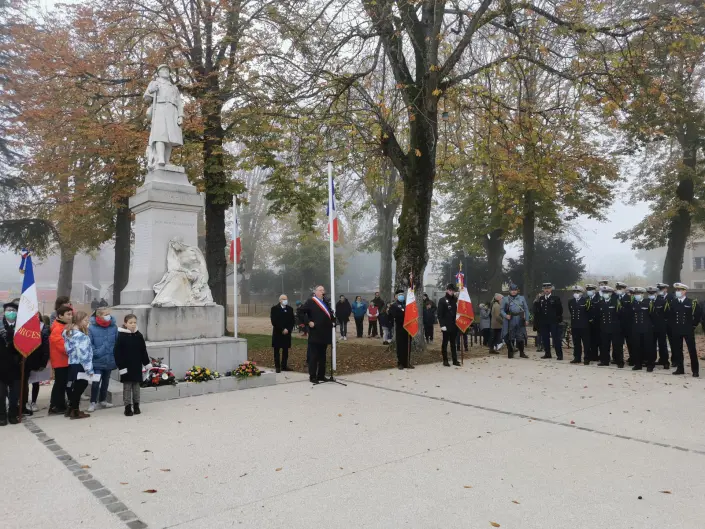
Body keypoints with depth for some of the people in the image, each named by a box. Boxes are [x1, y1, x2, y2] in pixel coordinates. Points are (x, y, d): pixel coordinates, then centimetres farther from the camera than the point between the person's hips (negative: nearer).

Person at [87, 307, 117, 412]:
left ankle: (103, 400, 33)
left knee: (106, 381, 17)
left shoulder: (114, 327, -4)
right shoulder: (92, 328, -15)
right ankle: (93, 402, 14)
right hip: (97, 361, -4)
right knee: (96, 382, -3)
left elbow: (118, 342, 4)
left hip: (109, 360, 4)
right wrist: (96, 353, -17)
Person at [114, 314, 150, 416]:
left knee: (136, 386, 11)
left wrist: (146, 363, 6)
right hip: (126, 366, -3)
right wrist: (120, 365, -16)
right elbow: (117, 352, -11)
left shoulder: (139, 336, 3)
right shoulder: (121, 336, -9)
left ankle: (136, 406, 19)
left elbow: (143, 351, 8)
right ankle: (128, 407, 11)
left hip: (137, 366, 4)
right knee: (127, 387, 4)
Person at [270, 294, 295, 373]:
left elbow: (292, 321, 8)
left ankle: (284, 366, 11)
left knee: (285, 350, 5)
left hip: (287, 333, 3)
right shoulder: (274, 308, -2)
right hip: (277, 333, -3)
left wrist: (288, 329, -8)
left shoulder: (290, 309, 9)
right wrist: (282, 330, -14)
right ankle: (277, 366, 6)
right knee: (276, 350, 2)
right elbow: (274, 321, -10)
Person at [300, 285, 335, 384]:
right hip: (315, 334, -7)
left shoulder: (325, 303, 18)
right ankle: (312, 376, 5)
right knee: (313, 356, -1)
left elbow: (331, 314, 30)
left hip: (324, 333, 7)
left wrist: (333, 321, 14)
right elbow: (301, 312, -12)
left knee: (322, 356, 13)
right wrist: (308, 322, -17)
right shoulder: (310, 302, -6)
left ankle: (321, 375, 20)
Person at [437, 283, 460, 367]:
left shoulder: (456, 300, 10)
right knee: (445, 343, 3)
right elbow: (440, 314, -7)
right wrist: (442, 325, -15)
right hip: (446, 326, -4)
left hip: (454, 325, 4)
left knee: (453, 343, 11)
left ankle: (455, 360, 15)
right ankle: (445, 360, 8)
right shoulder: (442, 301, -3)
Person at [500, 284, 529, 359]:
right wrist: (505, 315, -16)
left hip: (520, 321, 2)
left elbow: (526, 309, 11)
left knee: (521, 337, 4)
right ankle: (510, 353, 10)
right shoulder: (505, 299, 7)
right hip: (510, 321, -2)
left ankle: (522, 353, 14)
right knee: (510, 337, 1)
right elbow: (501, 309, 2)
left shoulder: (522, 298, 13)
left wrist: (526, 319, 3)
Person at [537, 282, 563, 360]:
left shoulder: (556, 298, -1)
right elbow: (539, 310, 11)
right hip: (543, 322, 4)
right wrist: (539, 320, 5)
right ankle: (547, 354, 15)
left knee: (556, 338, -3)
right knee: (545, 339, 6)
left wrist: (559, 319, -2)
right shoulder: (541, 299, 11)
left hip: (553, 322, -4)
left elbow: (560, 310, 0)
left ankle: (559, 355, 1)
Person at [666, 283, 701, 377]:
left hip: (688, 330, -3)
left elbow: (699, 313, 0)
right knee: (677, 350, 7)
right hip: (676, 330, 3)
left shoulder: (692, 302, -5)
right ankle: (680, 369, 15)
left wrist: (694, 324, 0)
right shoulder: (672, 303, 3)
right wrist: (672, 324, 9)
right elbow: (668, 314, 14)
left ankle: (695, 370, 8)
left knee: (692, 350, 1)